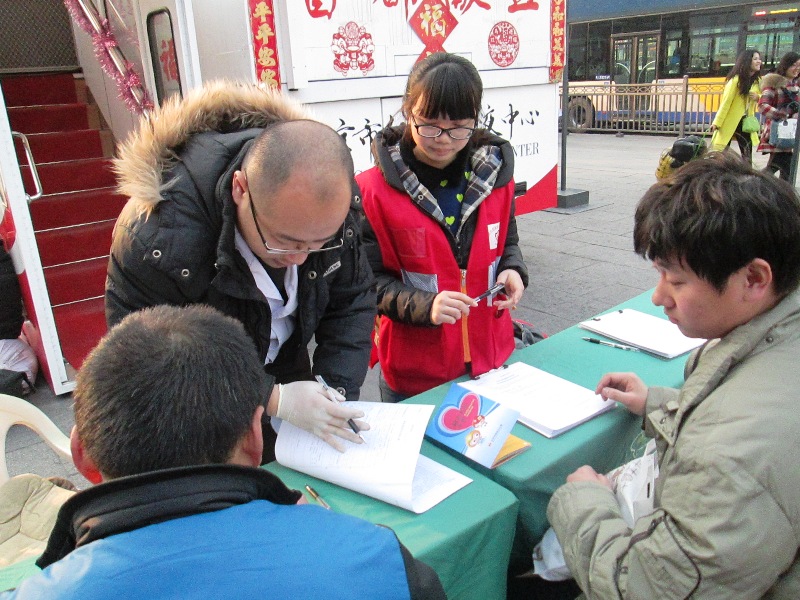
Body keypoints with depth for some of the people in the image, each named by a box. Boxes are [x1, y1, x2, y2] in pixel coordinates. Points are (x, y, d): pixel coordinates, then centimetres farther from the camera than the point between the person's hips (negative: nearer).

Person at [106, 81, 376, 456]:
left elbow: (352, 302, -9)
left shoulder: (336, 206, -22)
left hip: (286, 381, 4)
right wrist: (272, 400, -33)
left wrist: (338, 391, -22)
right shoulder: (156, 240, -37)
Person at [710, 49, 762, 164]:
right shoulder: (736, 79, -11)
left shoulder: (757, 81, 7)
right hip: (730, 121, -6)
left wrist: (758, 97, -6)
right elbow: (726, 102, -13)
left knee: (747, 155, 7)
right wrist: (717, 122, -16)